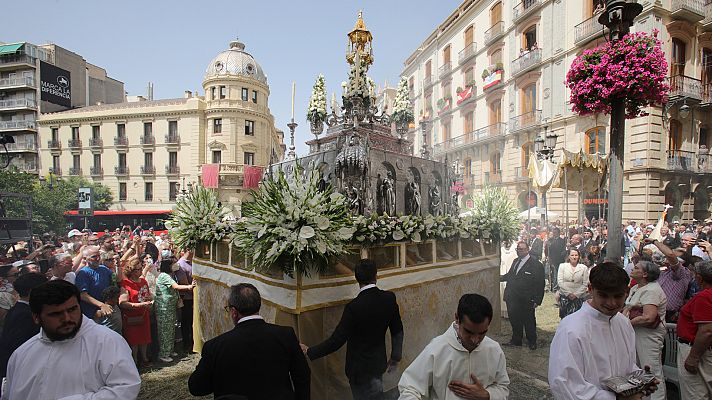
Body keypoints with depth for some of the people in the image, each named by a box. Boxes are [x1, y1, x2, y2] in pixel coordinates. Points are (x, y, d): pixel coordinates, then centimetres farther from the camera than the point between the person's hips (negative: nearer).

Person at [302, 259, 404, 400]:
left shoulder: (354, 307, -27)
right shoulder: (389, 298, -12)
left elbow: (336, 341, -24)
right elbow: (397, 331, -1)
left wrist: (309, 352, -11)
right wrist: (395, 357, 14)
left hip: (361, 369, -5)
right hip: (379, 362, 5)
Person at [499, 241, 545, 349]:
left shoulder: (536, 264, -12)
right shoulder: (515, 261, 10)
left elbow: (540, 284, -13)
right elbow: (509, 275, 19)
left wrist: (537, 300, -14)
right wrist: (499, 278, 4)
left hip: (526, 301, -6)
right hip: (513, 299, 6)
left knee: (529, 321, 13)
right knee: (514, 321, 16)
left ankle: (532, 342, 33)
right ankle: (516, 340, 33)